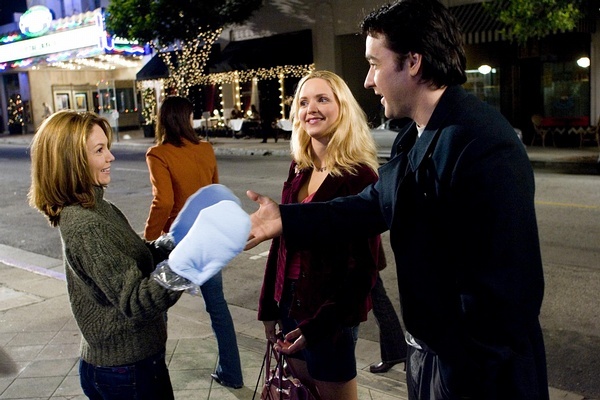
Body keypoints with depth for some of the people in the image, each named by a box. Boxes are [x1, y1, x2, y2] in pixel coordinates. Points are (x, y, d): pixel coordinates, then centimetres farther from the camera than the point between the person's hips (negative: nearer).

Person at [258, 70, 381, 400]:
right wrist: (269, 306, 9)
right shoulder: (299, 169, 4)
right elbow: (282, 242, 8)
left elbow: (362, 264, -17)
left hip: (330, 314, -6)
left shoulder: (358, 174, -16)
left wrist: (319, 325, -17)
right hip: (291, 303, 7)